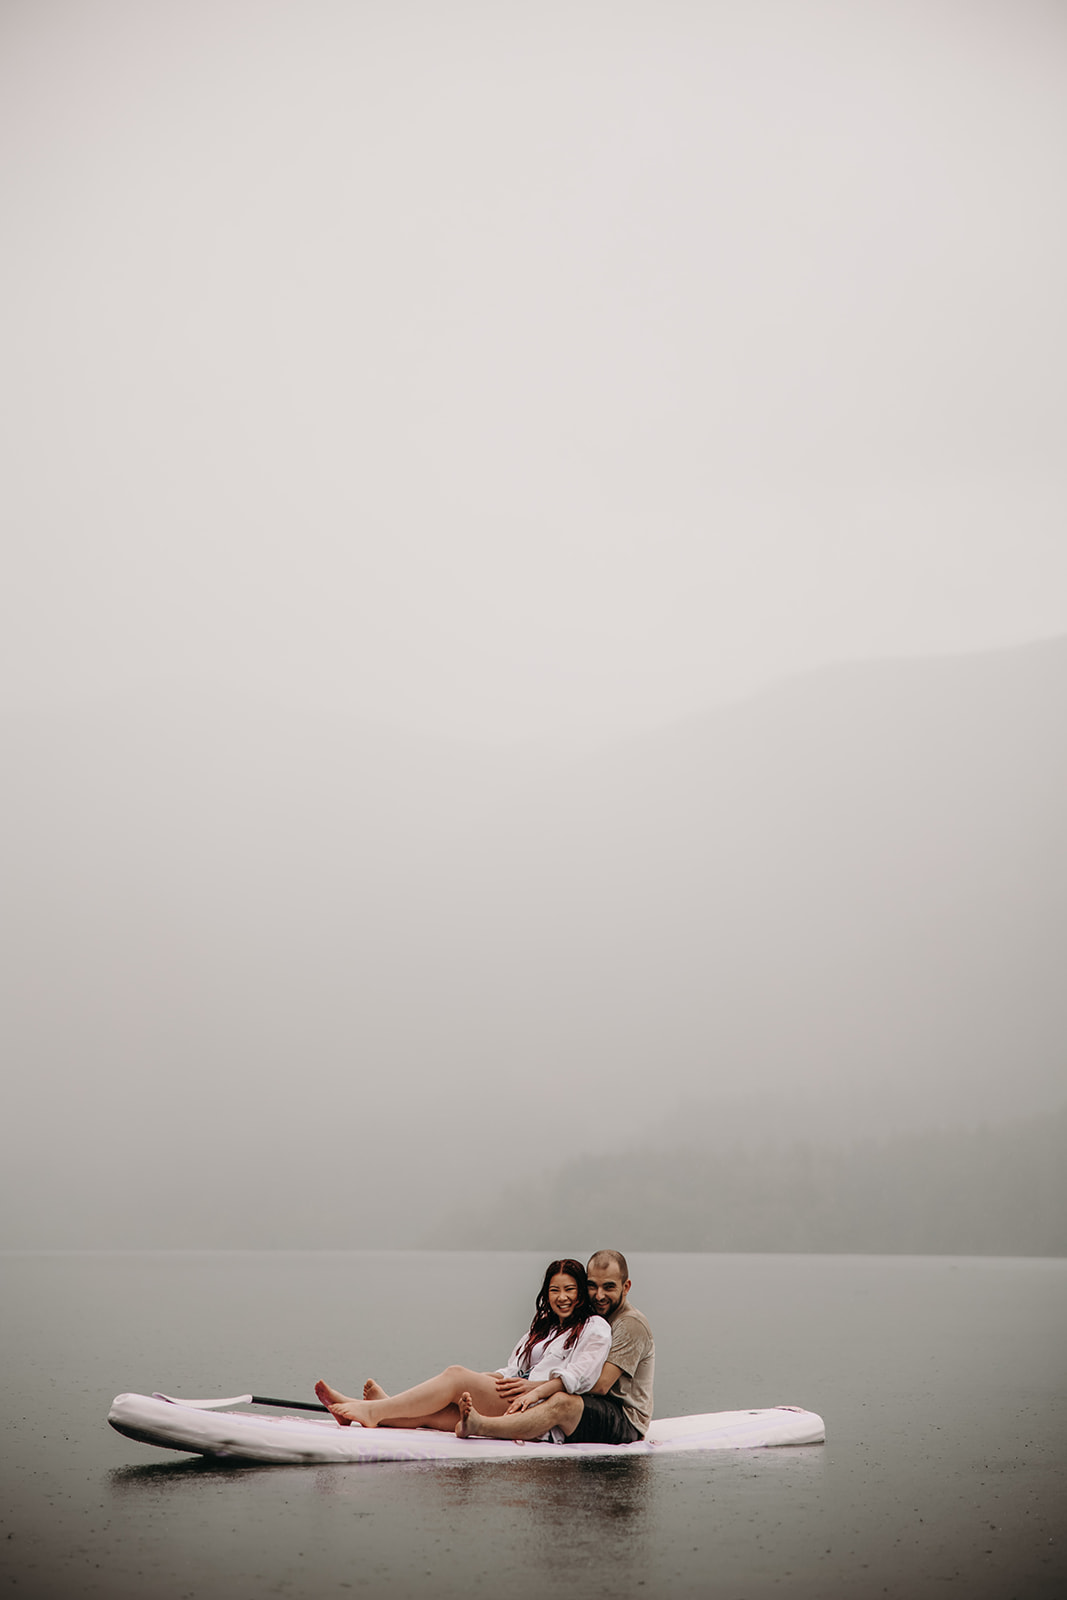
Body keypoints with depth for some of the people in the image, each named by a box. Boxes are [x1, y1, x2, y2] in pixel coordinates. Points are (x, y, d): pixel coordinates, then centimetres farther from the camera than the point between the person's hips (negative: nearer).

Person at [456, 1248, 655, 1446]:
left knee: (562, 1402, -34)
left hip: (627, 1419, -8)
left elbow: (600, 1385, -19)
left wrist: (538, 1389, -23)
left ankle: (478, 1425, -48)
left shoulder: (632, 1324, -9)